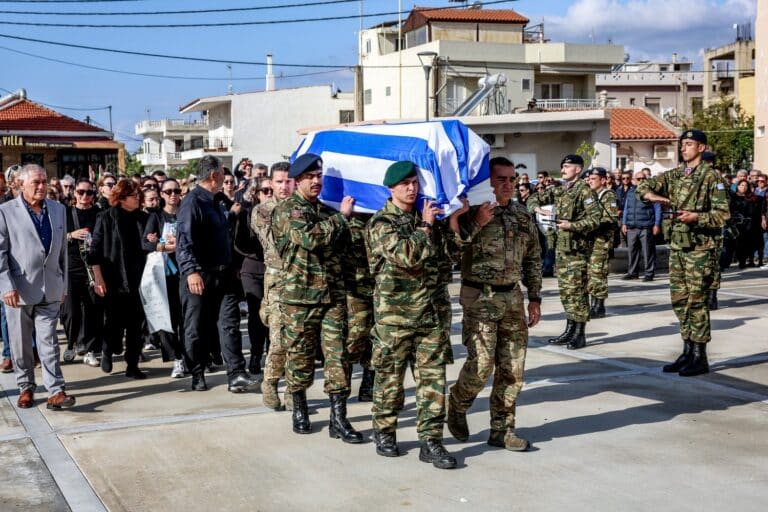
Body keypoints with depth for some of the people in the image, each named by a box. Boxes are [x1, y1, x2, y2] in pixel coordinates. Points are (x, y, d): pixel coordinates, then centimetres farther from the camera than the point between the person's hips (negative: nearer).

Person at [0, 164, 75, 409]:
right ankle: (26, 388, 22)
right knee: (21, 343, 8)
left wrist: (63, 285, 13)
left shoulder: (58, 209, 10)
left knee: (48, 342, -1)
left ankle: (56, 391, -4)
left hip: (50, 289, 2)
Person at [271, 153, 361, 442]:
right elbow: (310, 238, -21)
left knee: (337, 355, -1)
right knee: (300, 356, 6)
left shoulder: (328, 211, 17)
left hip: (333, 295, 5)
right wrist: (341, 216, -11)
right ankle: (300, 410, 24)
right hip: (299, 296, -5)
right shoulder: (286, 211, -4)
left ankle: (339, 418, 2)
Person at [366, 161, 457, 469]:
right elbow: (406, 256, -22)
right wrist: (425, 227, -11)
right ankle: (384, 433, 23)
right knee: (390, 376, 6)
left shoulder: (425, 217, 14)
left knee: (433, 375, 1)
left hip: (428, 310, 5)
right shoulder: (382, 223, -6)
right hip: (394, 312, -5)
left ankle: (431, 441, 6)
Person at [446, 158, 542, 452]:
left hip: (512, 298, 6)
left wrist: (535, 298, 14)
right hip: (480, 298, -5)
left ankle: (502, 429, 17)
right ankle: (457, 406, 20)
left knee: (512, 368, 6)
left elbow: (533, 259, 18)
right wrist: (477, 223, -23)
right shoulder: (473, 212, -6)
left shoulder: (522, 216, 11)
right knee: (481, 364, -8)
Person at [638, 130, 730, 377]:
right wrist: (650, 194, -11)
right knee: (679, 300, 11)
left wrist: (696, 217, -23)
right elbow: (644, 184, 11)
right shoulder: (675, 175, 12)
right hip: (677, 245, 7)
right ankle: (688, 351, 21)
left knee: (696, 301, -5)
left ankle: (700, 357, 2)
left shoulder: (711, 176, -7)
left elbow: (723, 213, -10)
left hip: (700, 247, -7)